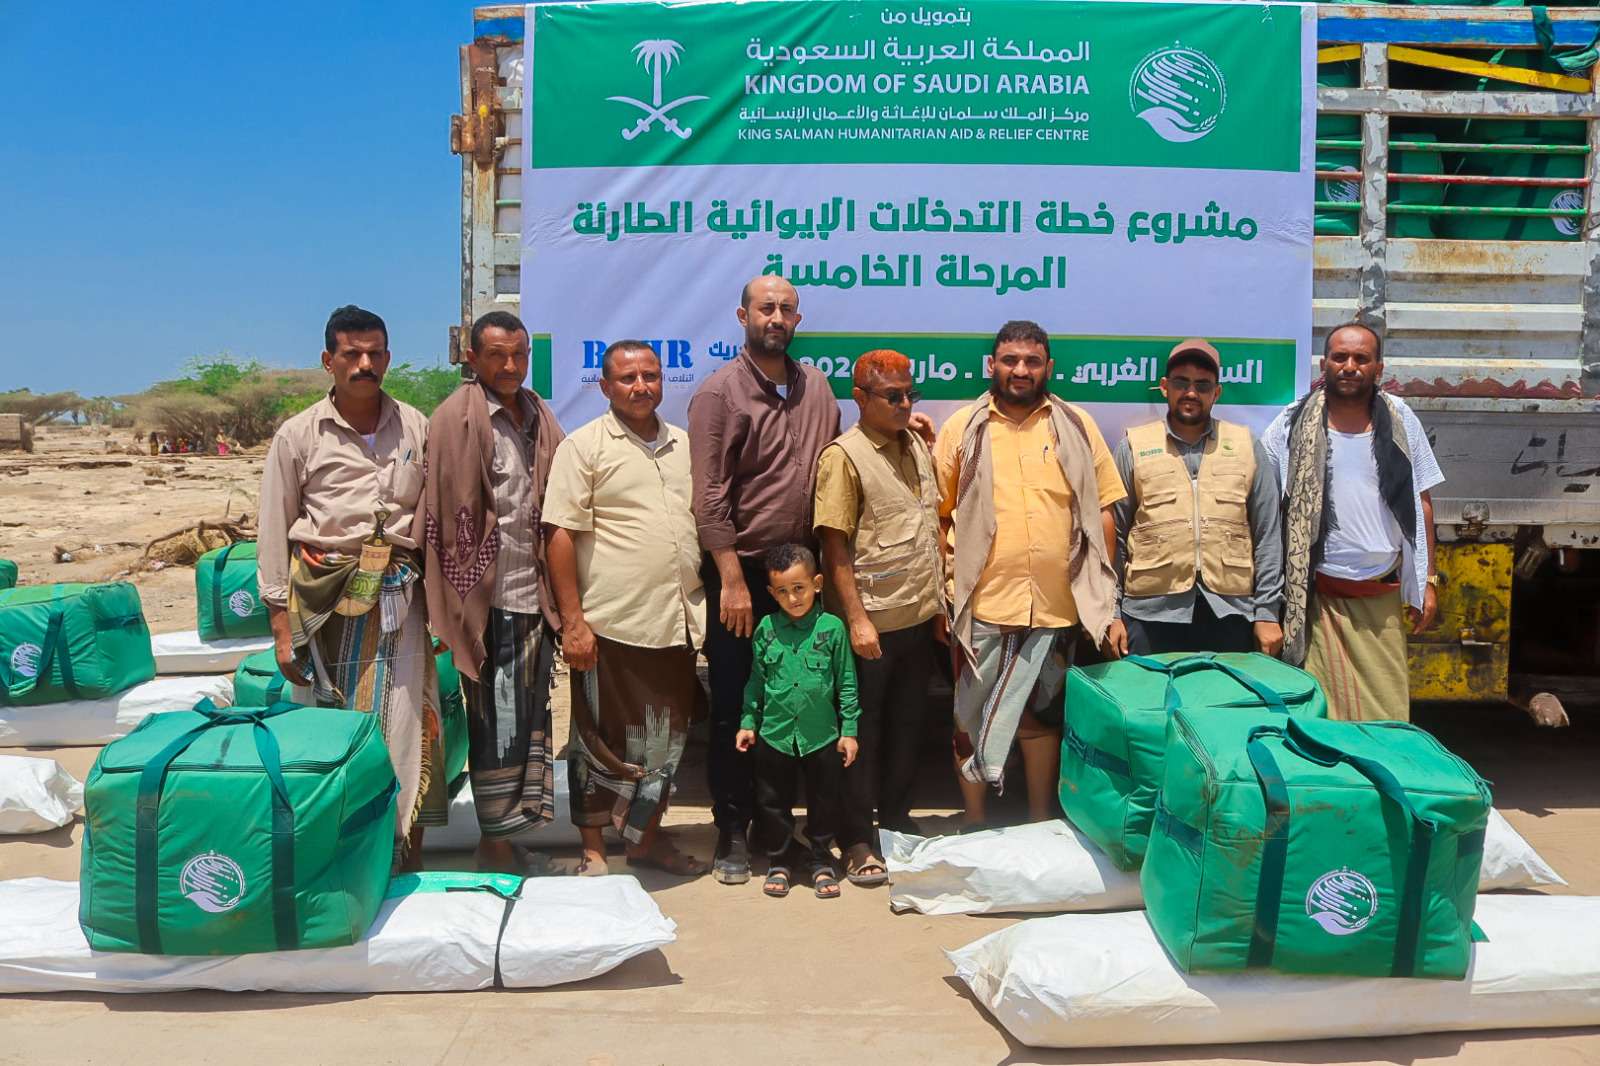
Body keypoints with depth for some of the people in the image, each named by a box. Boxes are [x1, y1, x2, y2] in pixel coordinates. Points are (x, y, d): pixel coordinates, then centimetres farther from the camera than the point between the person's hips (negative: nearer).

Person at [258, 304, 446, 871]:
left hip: (398, 596, 1)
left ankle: (409, 859, 7)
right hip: (326, 596, -1)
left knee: (405, 722, -3)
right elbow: (274, 533, 4)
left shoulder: (417, 428, 8)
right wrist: (281, 625, 0)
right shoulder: (298, 435, 3)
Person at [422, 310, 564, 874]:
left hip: (535, 594, 6)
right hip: (489, 598, -6)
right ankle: (494, 843, 14)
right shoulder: (456, 419, -7)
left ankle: (512, 835, 25)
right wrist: (452, 607, -12)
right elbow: (446, 514, -10)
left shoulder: (539, 418, 12)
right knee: (497, 726, 0)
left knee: (531, 720, 12)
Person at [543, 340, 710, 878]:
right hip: (611, 625, -5)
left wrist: (713, 600, 13)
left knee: (666, 738, 15)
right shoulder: (584, 446, -4)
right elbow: (561, 534, -10)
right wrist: (573, 621, -14)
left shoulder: (685, 446, 13)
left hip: (678, 624, 6)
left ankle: (648, 837, 32)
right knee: (604, 741, 6)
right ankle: (593, 850, 21)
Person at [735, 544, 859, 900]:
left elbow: (847, 683, -2)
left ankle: (820, 860, 29)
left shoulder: (832, 628, -8)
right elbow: (756, 680, 7)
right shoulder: (766, 628, -2)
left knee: (824, 800, 11)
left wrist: (849, 730, -2)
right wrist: (747, 722, 7)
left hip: (822, 734, -1)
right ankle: (779, 860, 29)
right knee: (773, 802, 12)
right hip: (774, 733, 2)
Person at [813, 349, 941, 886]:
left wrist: (939, 600, 14)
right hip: (874, 621, -6)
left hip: (919, 617, 7)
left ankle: (895, 818, 31)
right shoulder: (844, 456, -12)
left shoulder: (918, 445, 9)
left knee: (908, 723, 16)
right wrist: (857, 619, -18)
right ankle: (857, 840, 16)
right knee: (863, 732, 5)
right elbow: (835, 547, -15)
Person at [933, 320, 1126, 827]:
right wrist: (945, 589, -2)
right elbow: (935, 514, 5)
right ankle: (974, 829, 25)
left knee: (1041, 718, 15)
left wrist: (1107, 604, 5)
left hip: (1056, 606, 1)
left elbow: (1102, 516, 7)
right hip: (982, 604, -1)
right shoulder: (962, 427, 3)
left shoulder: (1077, 426, 5)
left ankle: (1041, 826, 32)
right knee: (973, 721, 8)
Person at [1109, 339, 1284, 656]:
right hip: (1151, 614, -1)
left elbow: (1267, 534, 9)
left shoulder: (1246, 445, 10)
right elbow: (1114, 535, 6)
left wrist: (1267, 611, 3)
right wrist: (1111, 613, 2)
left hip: (1230, 614, 1)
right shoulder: (1133, 446, 7)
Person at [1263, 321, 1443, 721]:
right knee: (1322, 711, -3)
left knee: (1387, 711, 5)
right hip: (1318, 595, -2)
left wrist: (1428, 580, 9)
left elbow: (1421, 504, 13)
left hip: (1381, 596, 3)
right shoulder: (1292, 424, 0)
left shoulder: (1399, 421, 8)